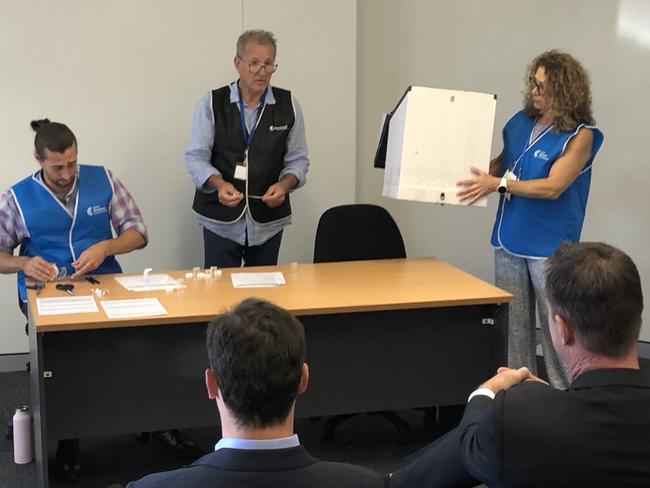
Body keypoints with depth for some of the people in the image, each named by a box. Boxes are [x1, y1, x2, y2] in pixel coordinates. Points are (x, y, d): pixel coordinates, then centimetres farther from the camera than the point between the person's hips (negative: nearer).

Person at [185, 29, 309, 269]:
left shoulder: (288, 105, 2)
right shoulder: (211, 104, -2)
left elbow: (298, 160, 6)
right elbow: (195, 157, -4)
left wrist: (284, 184, -15)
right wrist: (219, 184, -23)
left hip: (268, 221, 2)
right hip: (221, 219, -1)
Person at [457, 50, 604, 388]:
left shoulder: (579, 136, -11)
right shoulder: (521, 122, 6)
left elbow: (553, 187, -19)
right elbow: (502, 164, 18)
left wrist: (498, 185, -22)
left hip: (550, 246, -6)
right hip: (509, 239, 6)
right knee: (513, 323, 12)